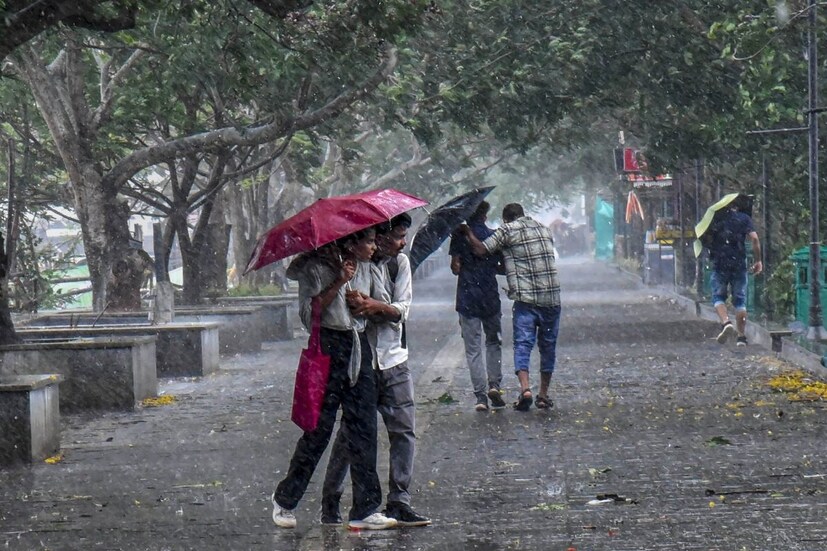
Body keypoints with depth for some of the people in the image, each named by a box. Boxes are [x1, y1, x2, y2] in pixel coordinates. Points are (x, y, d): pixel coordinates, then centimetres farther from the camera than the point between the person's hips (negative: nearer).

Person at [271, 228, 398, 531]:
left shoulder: (364, 267, 12)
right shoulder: (315, 268, -8)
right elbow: (308, 313, -17)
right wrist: (338, 283, -20)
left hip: (359, 350, 6)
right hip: (328, 351, -6)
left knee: (363, 429, 1)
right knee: (319, 428, -2)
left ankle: (366, 510, 2)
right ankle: (285, 499, 15)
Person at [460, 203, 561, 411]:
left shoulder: (507, 230, 0)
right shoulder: (544, 229, 17)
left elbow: (480, 250, -5)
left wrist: (468, 232, 12)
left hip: (526, 299, -4)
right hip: (552, 298, 4)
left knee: (522, 344, -4)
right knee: (548, 346, 13)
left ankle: (525, 388, -24)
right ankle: (544, 395, 16)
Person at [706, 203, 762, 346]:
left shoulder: (716, 219, 10)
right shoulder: (744, 218, 7)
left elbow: (706, 241, 9)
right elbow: (754, 238, -4)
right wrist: (758, 261, 1)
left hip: (719, 263, 0)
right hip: (739, 264, 0)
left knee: (718, 296, 8)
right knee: (740, 300, 7)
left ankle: (726, 322, -20)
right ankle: (741, 336, 4)